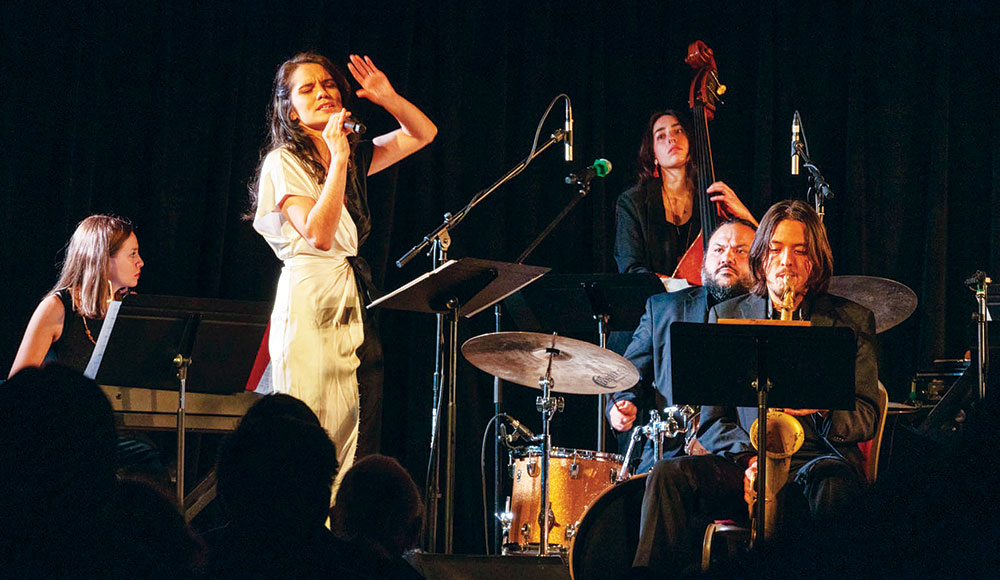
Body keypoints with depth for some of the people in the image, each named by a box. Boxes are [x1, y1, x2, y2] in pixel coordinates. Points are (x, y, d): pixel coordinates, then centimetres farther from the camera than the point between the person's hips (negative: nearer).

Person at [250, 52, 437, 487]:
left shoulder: (355, 156, 17)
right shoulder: (283, 162, -3)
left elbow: (423, 133, 23)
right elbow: (319, 234, -15)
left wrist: (388, 99, 5)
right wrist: (338, 159, -15)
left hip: (351, 302, 7)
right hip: (308, 301, -7)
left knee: (346, 433, -1)